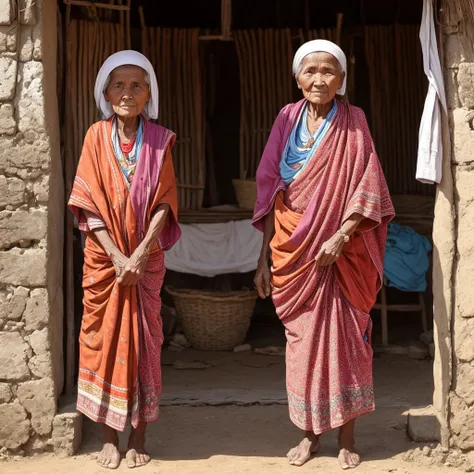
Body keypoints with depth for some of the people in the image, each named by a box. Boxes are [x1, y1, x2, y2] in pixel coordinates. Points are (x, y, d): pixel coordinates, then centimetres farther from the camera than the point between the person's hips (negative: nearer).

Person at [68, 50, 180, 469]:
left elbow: (164, 203, -4)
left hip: (145, 258, 0)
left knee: (143, 340, 4)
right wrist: (117, 255, -13)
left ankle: (139, 437, 14)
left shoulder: (158, 140, 0)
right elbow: (88, 203, -5)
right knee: (104, 339, 3)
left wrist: (139, 254, -15)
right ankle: (109, 437, 13)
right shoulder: (97, 136, 0)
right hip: (104, 257, 0)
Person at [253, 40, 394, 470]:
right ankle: (310, 432, 21)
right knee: (302, 339, 7)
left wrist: (339, 238, -18)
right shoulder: (288, 120, 5)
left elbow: (367, 191, -5)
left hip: (342, 251, -2)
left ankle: (347, 436, 15)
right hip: (294, 251, 2)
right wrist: (264, 259, 4)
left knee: (345, 337, 2)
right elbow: (270, 192, 6)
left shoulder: (353, 123, -2)